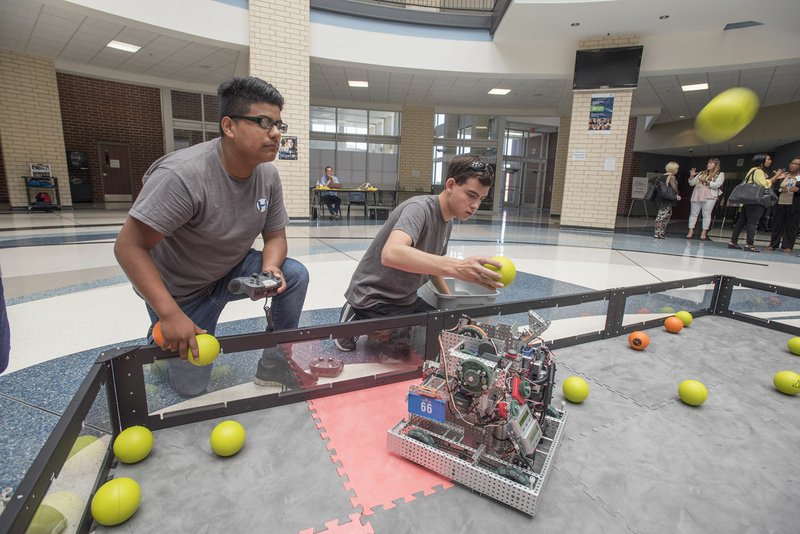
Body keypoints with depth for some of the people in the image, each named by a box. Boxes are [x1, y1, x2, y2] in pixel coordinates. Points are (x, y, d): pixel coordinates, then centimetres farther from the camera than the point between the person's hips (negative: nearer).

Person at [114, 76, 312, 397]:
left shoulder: (268, 174, -11)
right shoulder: (182, 174, -30)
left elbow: (275, 237, -4)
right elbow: (129, 247, -28)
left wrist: (270, 268, -26)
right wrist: (170, 314, -35)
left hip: (232, 270, 5)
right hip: (181, 290, -4)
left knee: (295, 275, -20)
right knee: (191, 386, 0)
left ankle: (275, 364, -3)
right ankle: (162, 336, 31)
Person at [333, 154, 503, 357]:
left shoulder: (447, 221, 3)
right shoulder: (419, 208, -25)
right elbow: (391, 254, -45)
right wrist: (456, 267, -55)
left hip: (404, 299, 9)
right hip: (374, 298, -8)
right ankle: (358, 321, 3)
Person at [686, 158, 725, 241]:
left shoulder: (720, 174, 7)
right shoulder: (701, 173, 19)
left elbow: (717, 185, -8)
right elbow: (692, 183, 16)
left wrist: (706, 181, -17)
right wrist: (691, 176, 0)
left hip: (710, 196, -4)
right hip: (697, 195, 4)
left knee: (706, 214, -5)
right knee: (693, 213, 0)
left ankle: (704, 232, -3)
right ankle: (691, 231, 2)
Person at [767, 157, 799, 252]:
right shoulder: (783, 175, 14)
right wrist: (780, 189, -6)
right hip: (780, 203, 3)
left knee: (791, 225, -2)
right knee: (777, 224, 3)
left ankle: (788, 246, 2)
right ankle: (773, 244, 9)